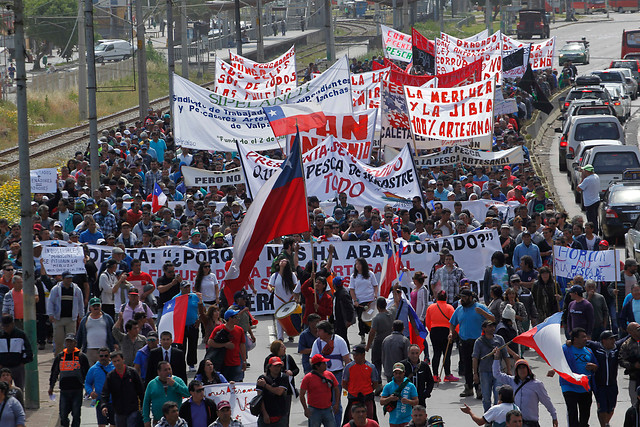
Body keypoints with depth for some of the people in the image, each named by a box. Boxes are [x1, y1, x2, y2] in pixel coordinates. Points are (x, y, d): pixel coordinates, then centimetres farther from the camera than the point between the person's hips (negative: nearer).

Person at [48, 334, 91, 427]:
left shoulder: (81, 356, 0)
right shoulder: (60, 356, 9)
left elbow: (87, 373, 7)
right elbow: (54, 372, 18)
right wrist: (51, 386, 17)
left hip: (77, 390, -2)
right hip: (64, 390, 2)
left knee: (76, 415, -2)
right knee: (63, 414, 2)